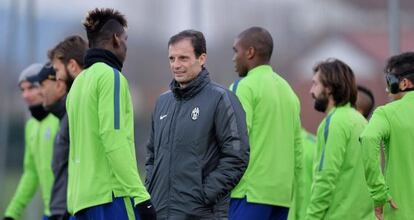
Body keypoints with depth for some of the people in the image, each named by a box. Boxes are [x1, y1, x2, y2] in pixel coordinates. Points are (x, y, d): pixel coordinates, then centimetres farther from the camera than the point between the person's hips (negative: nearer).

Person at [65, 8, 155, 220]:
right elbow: (114, 141, -16)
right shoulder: (110, 76, -6)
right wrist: (140, 195, -18)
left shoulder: (79, 82, 19)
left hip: (81, 198, 9)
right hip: (110, 194, -8)